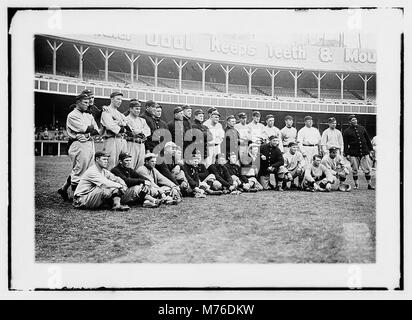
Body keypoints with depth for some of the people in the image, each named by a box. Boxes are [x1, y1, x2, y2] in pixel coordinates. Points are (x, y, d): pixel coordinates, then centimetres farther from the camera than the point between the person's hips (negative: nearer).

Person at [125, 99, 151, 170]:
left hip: (142, 145, 6)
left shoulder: (142, 120, 21)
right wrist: (141, 131, 0)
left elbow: (148, 131, 9)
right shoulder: (127, 119, 0)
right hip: (132, 144, -6)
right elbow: (132, 132, -11)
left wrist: (140, 131, -6)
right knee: (130, 166, -11)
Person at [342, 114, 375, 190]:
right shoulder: (347, 131, 1)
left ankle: (369, 185, 10)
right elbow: (345, 143, 0)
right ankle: (356, 184, 14)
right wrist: (346, 154, -6)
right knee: (354, 170, 3)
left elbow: (368, 139, 17)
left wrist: (370, 149, 13)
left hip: (364, 152, 2)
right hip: (353, 154, -2)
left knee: (367, 169, 2)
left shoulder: (362, 128, 12)